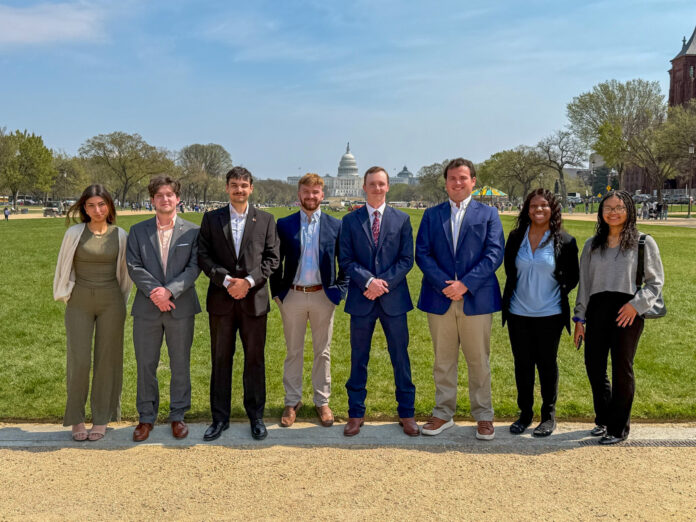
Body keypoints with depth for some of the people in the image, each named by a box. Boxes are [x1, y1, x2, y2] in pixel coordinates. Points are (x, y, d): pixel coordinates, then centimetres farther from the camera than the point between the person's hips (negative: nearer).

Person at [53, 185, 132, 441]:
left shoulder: (120, 235, 2)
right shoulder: (74, 233, -2)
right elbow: (63, 267, 8)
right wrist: (64, 295, 10)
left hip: (111, 302, 1)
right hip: (79, 303, -1)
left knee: (107, 359, 5)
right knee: (79, 360, -3)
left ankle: (101, 420, 17)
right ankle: (76, 420, 14)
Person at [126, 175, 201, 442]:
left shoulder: (192, 231, 4)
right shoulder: (138, 231, 7)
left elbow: (194, 267, -4)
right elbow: (134, 267, -1)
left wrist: (169, 291, -17)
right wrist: (154, 291, -15)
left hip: (181, 307, -1)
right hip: (147, 308, 1)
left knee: (180, 365, 7)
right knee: (145, 364, 7)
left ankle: (178, 415, 22)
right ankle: (146, 417, 22)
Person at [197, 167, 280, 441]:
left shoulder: (265, 220, 6)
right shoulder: (211, 219, 6)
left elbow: (271, 258, 2)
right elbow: (203, 256, 1)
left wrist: (249, 281, -12)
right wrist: (226, 280, -13)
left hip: (254, 298, 0)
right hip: (221, 298, 0)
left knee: (255, 359, 7)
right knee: (220, 359, 7)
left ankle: (256, 416, 21)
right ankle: (220, 417, 19)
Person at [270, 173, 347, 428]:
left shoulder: (335, 225, 2)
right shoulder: (284, 225, 2)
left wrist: (340, 290, -2)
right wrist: (276, 292, 0)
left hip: (323, 296, 0)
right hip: (292, 296, 0)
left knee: (322, 352, 9)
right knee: (293, 352, 9)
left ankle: (322, 402, 22)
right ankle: (292, 402, 21)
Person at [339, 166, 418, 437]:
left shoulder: (402, 219, 5)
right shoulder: (350, 220, 5)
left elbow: (407, 259, 1)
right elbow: (345, 260, 0)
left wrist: (384, 283, -12)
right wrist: (368, 280, -15)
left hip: (393, 298, 0)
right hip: (361, 299, 0)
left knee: (400, 356, 7)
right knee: (358, 358, 8)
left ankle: (406, 413, 20)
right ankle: (356, 413, 20)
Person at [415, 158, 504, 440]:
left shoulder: (488, 214, 6)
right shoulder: (432, 215, 11)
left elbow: (495, 254, -4)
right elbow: (422, 253, 2)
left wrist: (465, 284, -14)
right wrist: (444, 284, -12)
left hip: (476, 299, -1)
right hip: (440, 299, 2)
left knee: (479, 361, 6)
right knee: (443, 361, 10)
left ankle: (483, 416, 19)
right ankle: (443, 414, 22)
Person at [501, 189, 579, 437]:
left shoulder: (565, 241, -4)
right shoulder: (516, 237, 3)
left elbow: (573, 277, 5)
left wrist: (558, 292, -2)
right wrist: (510, 298, 11)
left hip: (549, 314, -2)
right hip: (518, 313, 3)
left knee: (547, 363, 7)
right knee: (522, 364, 10)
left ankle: (549, 416, 22)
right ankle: (525, 414, 24)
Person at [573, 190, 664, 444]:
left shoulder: (643, 243, 4)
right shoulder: (592, 245, 14)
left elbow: (655, 281, 3)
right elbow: (584, 283, 15)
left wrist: (636, 304, -12)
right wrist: (580, 318, 11)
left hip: (628, 311, -3)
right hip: (598, 309, 4)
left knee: (622, 368, 1)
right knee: (594, 366, 5)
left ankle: (619, 427, 15)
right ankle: (603, 418, 27)